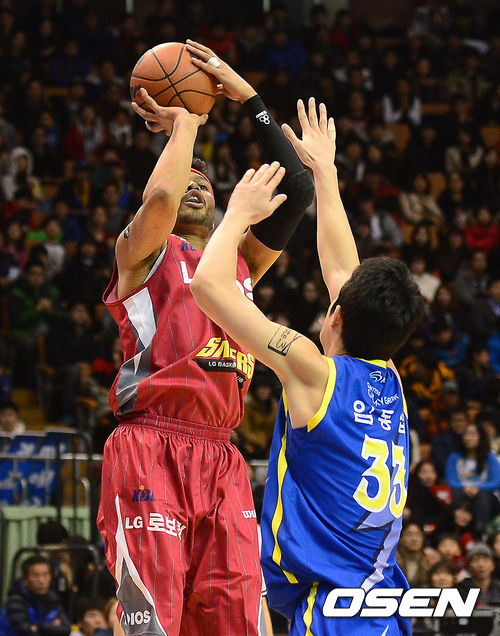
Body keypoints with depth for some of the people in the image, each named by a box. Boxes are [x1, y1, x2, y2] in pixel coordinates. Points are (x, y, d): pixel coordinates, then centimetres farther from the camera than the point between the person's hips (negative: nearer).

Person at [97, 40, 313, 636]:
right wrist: (185, 123, 4)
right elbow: (160, 200, -14)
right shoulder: (141, 250, 10)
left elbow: (298, 193, 18)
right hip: (150, 449, -6)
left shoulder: (241, 261, 26)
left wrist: (250, 101, 17)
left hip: (220, 459, 6)